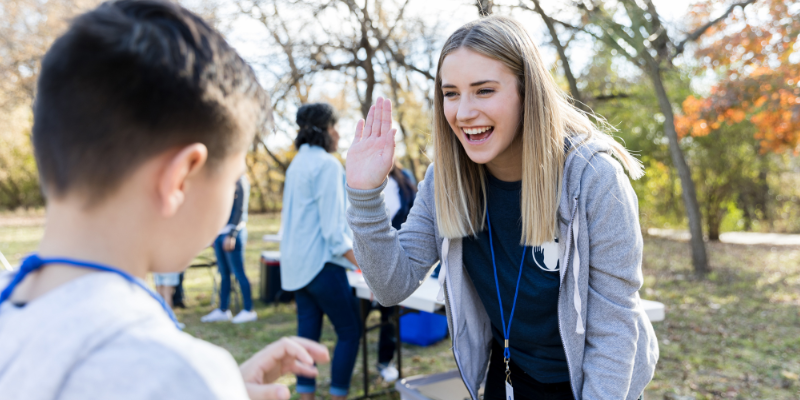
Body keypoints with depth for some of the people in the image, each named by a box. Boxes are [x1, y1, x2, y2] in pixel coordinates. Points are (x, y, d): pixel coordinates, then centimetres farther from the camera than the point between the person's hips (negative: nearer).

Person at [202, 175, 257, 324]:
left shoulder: (240, 181, -9)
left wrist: (232, 235, -17)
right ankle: (222, 310, 18)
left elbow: (240, 209, -14)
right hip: (219, 232, 8)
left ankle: (248, 310, 4)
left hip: (233, 232, -8)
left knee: (238, 272, -4)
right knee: (224, 273, 11)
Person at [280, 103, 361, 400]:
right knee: (350, 331, 2)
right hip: (321, 262, -9)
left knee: (308, 333, 11)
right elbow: (333, 228, -17)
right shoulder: (327, 164, -13)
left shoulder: (297, 164, 14)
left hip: (297, 263, 9)